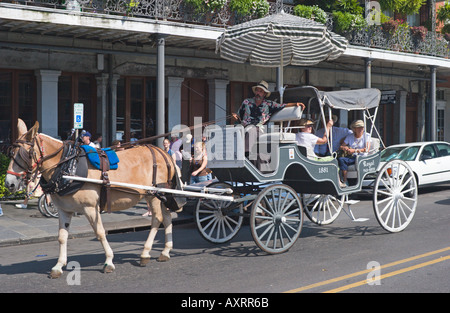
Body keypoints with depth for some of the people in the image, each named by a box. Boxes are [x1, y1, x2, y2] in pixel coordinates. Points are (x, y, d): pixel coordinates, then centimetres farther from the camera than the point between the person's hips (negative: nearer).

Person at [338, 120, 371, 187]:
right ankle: (344, 182, -30)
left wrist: (354, 150, -12)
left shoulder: (366, 136, 6)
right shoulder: (349, 137, 16)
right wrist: (345, 148, -12)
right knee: (341, 159, -27)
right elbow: (341, 146, 12)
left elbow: (367, 149, -7)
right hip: (352, 157, 3)